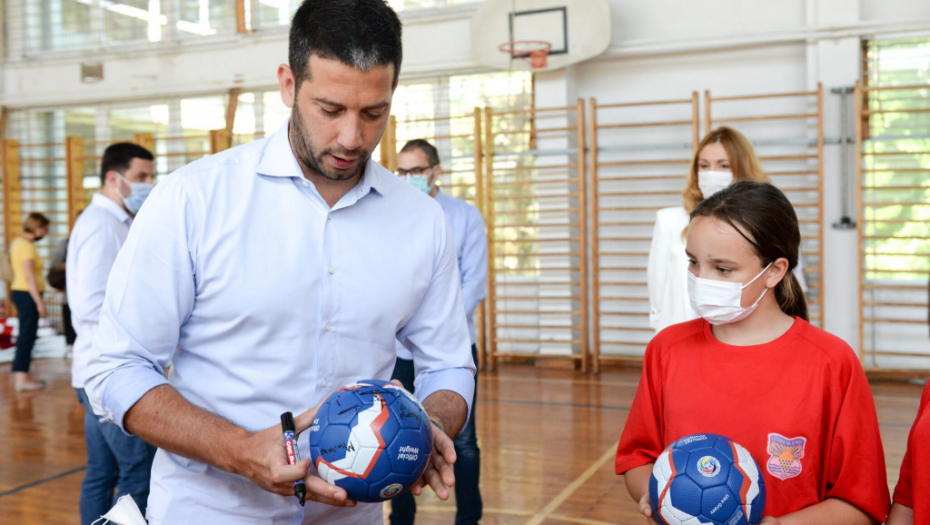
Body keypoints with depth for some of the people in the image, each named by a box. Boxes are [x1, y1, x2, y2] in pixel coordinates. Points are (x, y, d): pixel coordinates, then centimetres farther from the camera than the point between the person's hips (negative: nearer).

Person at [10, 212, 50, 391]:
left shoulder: (17, 242, 15)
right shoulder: (27, 246, -15)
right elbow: (29, 277, -21)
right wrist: (39, 303, -21)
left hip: (19, 291, 10)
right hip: (27, 294, -10)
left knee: (26, 335, 15)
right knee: (27, 335, -6)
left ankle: (21, 375, 22)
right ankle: (21, 378, -4)